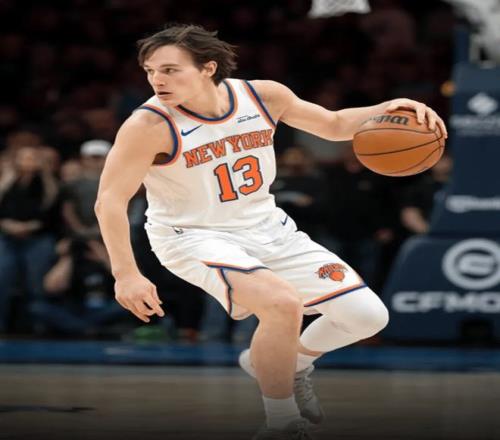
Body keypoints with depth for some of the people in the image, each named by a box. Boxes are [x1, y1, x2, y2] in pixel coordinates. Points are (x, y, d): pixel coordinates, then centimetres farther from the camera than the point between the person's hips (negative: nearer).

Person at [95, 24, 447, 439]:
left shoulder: (263, 96, -9)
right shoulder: (149, 125, -22)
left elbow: (334, 125, 4)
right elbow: (110, 201, -19)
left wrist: (386, 109, -14)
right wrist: (126, 274, -28)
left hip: (268, 229, 6)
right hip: (195, 238, -5)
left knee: (368, 315, 1)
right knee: (282, 302, -34)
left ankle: (292, 363, 31)